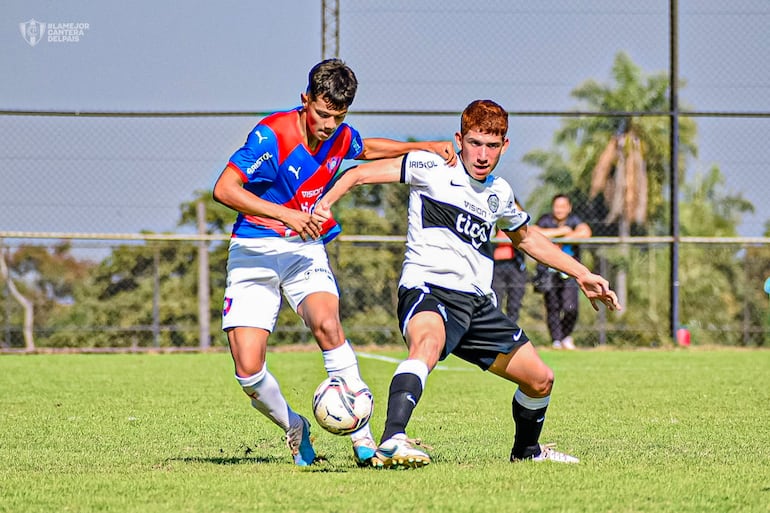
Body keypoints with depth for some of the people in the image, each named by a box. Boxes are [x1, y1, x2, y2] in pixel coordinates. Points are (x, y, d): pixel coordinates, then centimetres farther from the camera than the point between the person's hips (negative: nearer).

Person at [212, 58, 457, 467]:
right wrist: (284, 214, -31)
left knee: (326, 323, -29)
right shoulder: (272, 134, -18)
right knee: (248, 369, -13)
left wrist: (426, 147, 14)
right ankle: (293, 428, 17)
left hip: (306, 249, 3)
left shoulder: (342, 138, 1)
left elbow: (368, 149, 27)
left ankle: (361, 434, -24)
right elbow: (224, 189, -23)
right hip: (254, 251, -3)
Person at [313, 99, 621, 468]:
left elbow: (526, 238, 36)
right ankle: (392, 442, -57)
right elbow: (359, 174, -5)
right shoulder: (433, 168, -3)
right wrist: (325, 203, -24)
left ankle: (527, 449, 42)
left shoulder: (499, 193, 16)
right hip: (428, 289, -7)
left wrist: (582, 275, 35)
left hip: (477, 302, 7)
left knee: (540, 379, 13)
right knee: (428, 343, -41)